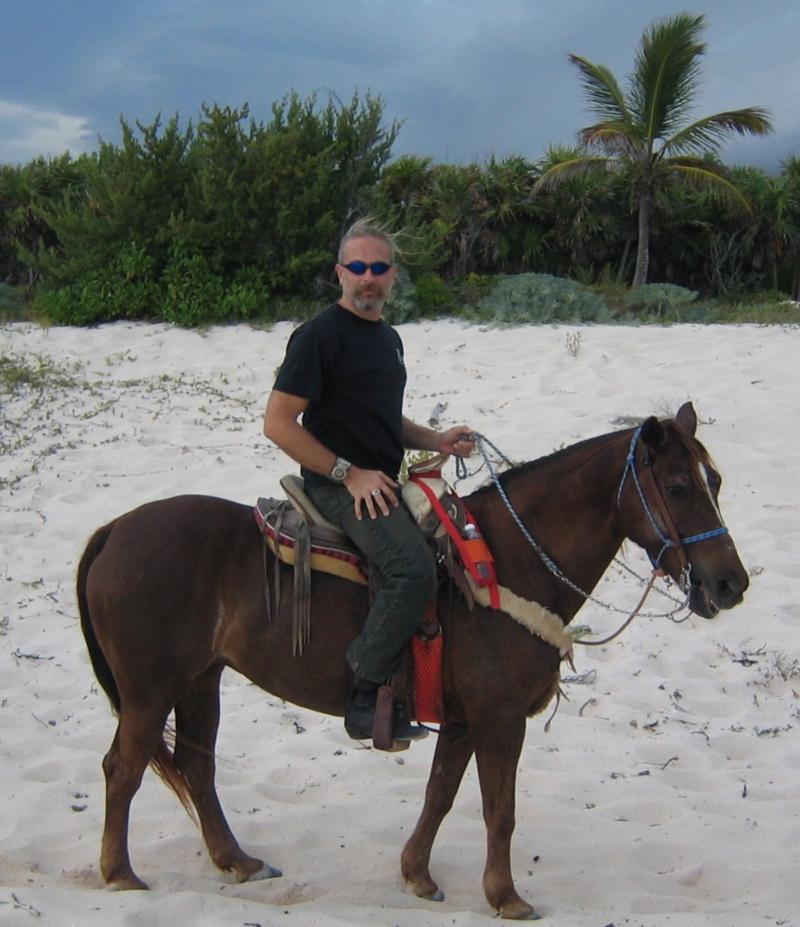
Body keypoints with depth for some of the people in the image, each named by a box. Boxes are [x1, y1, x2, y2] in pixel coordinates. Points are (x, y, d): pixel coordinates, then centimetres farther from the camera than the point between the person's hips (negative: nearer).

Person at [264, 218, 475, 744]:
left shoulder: (388, 338, 17)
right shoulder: (321, 336, -11)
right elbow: (278, 423, -15)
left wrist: (437, 440, 10)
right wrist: (349, 473, -17)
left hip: (384, 483, 10)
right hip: (338, 485, -10)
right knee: (414, 570, -28)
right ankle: (368, 701, -19)